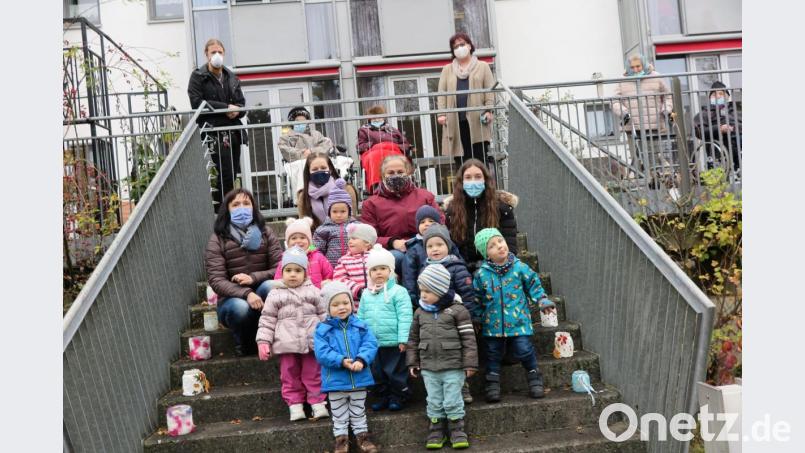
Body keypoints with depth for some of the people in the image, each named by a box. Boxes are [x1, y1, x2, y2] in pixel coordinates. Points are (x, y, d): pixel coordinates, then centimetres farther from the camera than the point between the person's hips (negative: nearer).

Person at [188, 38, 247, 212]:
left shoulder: (231, 77, 18)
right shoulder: (198, 77, 2)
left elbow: (241, 103, 17)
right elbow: (197, 102, -11)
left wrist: (236, 110, -8)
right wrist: (226, 107, -13)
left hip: (233, 132, 6)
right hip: (213, 132, -6)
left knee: (232, 174, 4)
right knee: (226, 174, -15)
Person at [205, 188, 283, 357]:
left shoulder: (265, 233, 1)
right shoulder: (218, 239, -5)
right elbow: (216, 281, -14)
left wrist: (253, 278, -23)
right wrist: (246, 294, -30)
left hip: (262, 297, 1)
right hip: (232, 299, -1)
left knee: (270, 286, -32)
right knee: (240, 307, -36)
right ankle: (246, 345, -3)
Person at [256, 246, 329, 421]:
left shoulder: (314, 292, 8)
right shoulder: (275, 295, 6)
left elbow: (324, 314, 10)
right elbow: (267, 320, 5)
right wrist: (263, 341, -4)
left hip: (312, 342, 0)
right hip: (287, 344, 0)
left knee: (314, 374, 5)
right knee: (290, 376, 4)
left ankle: (318, 404, 11)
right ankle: (295, 406, 10)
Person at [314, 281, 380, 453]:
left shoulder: (360, 325, -1)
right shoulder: (323, 329, -8)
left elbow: (371, 344, -8)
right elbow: (322, 353, -16)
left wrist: (361, 360, -25)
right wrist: (341, 361, -27)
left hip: (359, 378, 2)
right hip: (335, 380, -1)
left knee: (358, 411, 17)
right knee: (339, 414, 13)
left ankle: (362, 435, 30)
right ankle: (341, 438, 26)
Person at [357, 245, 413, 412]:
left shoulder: (398, 291, -10)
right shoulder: (366, 294, 7)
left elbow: (405, 317, -13)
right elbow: (361, 317, 13)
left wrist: (403, 339, -17)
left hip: (393, 343, -5)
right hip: (372, 344, 5)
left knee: (396, 372, 6)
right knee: (377, 373, 15)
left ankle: (398, 397, 22)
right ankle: (383, 397, 30)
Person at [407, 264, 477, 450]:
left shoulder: (457, 310, -8)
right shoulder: (420, 312, 6)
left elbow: (468, 338, -8)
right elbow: (413, 339, 14)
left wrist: (470, 364, -9)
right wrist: (413, 362, 11)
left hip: (453, 367, -4)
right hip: (429, 368, 4)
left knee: (453, 402, 2)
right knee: (434, 402, 11)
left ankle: (457, 430, 17)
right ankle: (436, 431, 22)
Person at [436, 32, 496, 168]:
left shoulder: (482, 66, 14)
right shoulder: (447, 69, 20)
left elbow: (490, 90, 5)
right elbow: (441, 92, 11)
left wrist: (488, 110, -8)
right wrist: (441, 113, -2)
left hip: (477, 119, -2)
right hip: (456, 120, 2)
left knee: (480, 157, -5)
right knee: (461, 158, -2)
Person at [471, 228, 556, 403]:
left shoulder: (519, 267, -4)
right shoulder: (482, 274, -4)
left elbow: (533, 284, 10)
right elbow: (476, 298, 8)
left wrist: (542, 300, 1)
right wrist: (476, 317, 11)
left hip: (518, 321, -1)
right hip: (493, 323, 1)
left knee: (524, 350, -3)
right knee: (493, 354, 9)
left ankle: (534, 378, 19)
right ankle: (493, 385, 21)